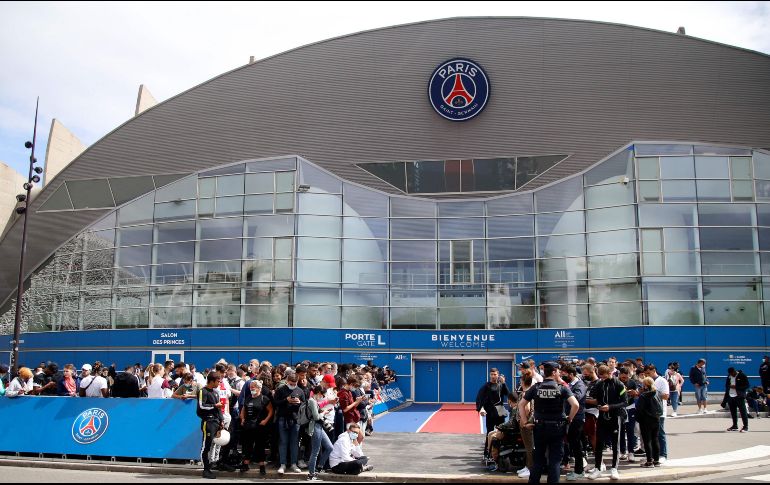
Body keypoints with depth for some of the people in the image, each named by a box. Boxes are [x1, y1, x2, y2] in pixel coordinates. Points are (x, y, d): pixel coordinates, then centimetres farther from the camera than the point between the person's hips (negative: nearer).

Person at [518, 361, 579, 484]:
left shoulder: (535, 387, -1)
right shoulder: (562, 388, -7)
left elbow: (521, 404, 0)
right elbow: (575, 405, -17)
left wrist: (524, 420, 4)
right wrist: (569, 419, -3)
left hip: (540, 427, 2)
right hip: (557, 427, -2)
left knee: (538, 458, 14)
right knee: (555, 459, 6)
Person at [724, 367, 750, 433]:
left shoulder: (742, 376, -7)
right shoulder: (729, 377, 12)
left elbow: (747, 386, -9)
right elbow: (726, 386, 22)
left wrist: (736, 387, -16)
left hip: (739, 396, -6)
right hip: (730, 396, 6)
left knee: (743, 411, -7)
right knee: (733, 412, 11)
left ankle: (746, 426, -3)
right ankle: (735, 426, 21)